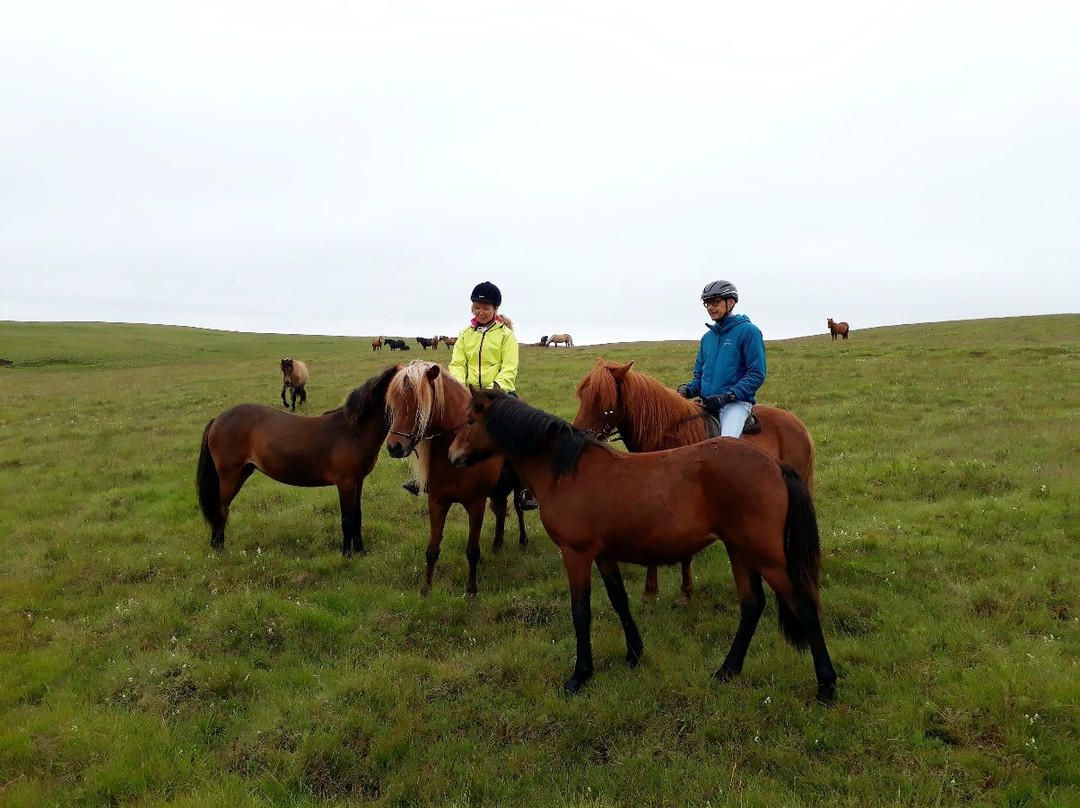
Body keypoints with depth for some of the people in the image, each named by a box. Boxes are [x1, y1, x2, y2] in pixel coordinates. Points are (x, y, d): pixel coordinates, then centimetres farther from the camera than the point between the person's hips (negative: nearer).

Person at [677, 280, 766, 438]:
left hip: (736, 403, -6)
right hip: (706, 404, 6)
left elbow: (757, 375, -7)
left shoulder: (748, 331, -1)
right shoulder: (707, 337, 18)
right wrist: (687, 390, 2)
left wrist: (727, 397, -17)